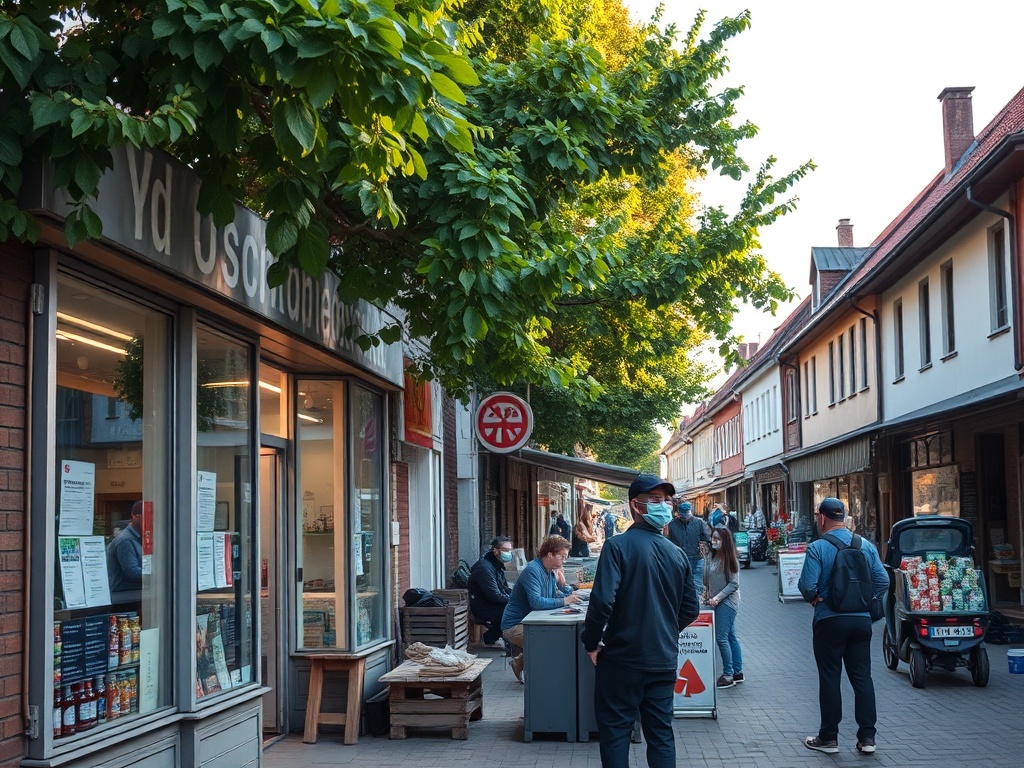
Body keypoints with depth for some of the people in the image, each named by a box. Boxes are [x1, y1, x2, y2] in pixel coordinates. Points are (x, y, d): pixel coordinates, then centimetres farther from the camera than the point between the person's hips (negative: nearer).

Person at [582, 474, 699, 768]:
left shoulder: (619, 546, -13)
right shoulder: (677, 554, 3)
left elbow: (602, 601, -22)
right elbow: (690, 609, 9)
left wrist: (591, 643, -8)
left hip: (622, 658, -4)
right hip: (664, 660, 5)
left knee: (615, 732, 5)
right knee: (661, 733, 12)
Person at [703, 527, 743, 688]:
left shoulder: (730, 559, -14)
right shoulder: (714, 557, 8)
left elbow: (734, 583, -14)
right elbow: (709, 579, 18)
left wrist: (718, 597, -18)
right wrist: (707, 594, 7)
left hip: (727, 602, -8)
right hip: (718, 602, 8)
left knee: (721, 637, -8)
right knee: (731, 637, 12)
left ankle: (728, 675, -3)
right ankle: (737, 672, 18)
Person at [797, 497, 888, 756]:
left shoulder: (817, 548, -11)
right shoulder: (866, 545, 3)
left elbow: (807, 585, -17)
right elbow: (882, 581, 0)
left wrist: (814, 598, 3)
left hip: (830, 621, -4)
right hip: (862, 620, 4)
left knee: (830, 679, 5)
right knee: (862, 678, 9)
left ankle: (828, 738, 11)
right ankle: (867, 737, 10)